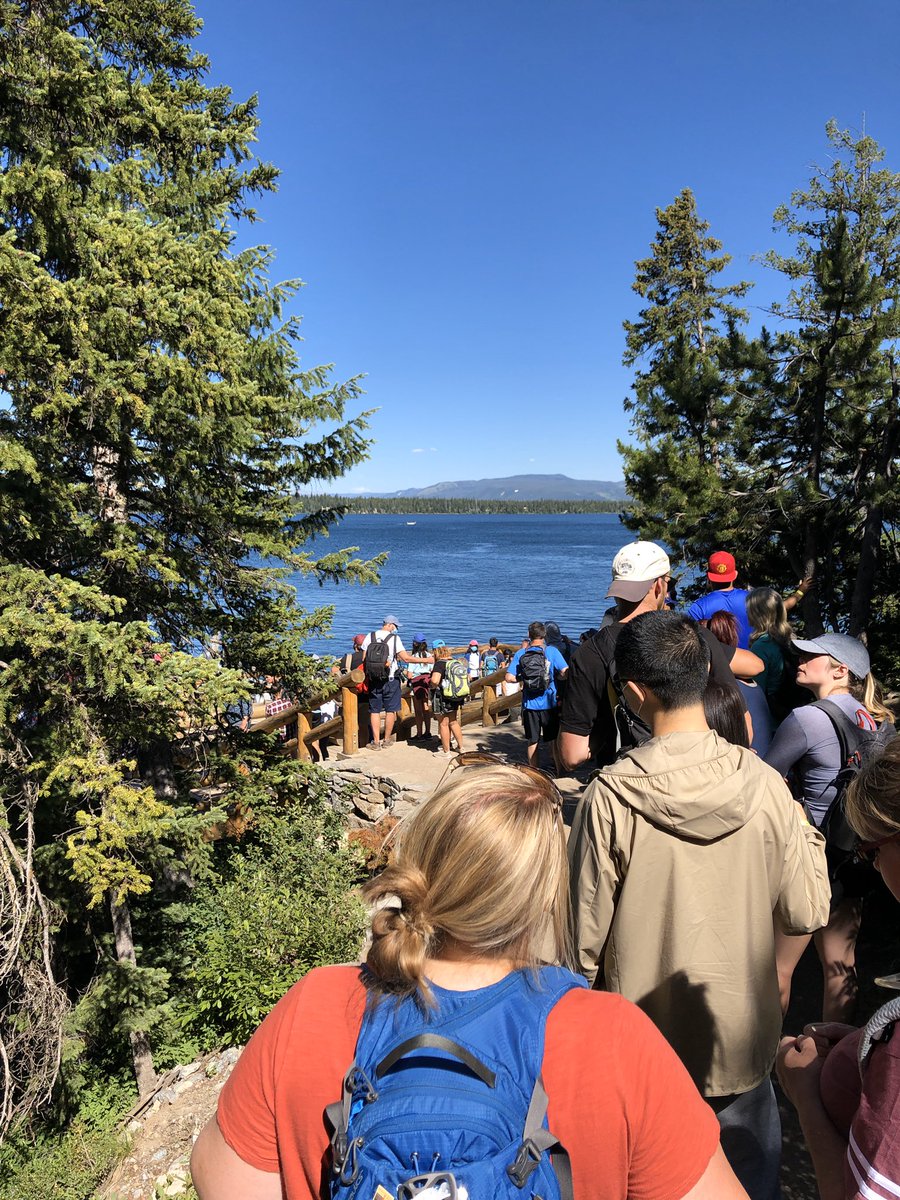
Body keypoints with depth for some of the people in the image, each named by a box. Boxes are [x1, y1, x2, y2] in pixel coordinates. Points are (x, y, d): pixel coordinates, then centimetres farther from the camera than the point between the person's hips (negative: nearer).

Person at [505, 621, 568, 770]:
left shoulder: (520, 654, -2)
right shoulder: (552, 651, -7)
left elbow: (509, 678, -7)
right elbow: (565, 673, -14)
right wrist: (555, 677, 6)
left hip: (529, 705, 1)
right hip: (549, 703, -1)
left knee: (533, 742, 11)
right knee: (554, 740, 11)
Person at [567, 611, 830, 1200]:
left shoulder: (610, 795, -23)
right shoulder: (763, 784, -17)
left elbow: (586, 932, -14)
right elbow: (807, 912, -8)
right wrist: (807, 834, 8)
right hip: (741, 1038, 2)